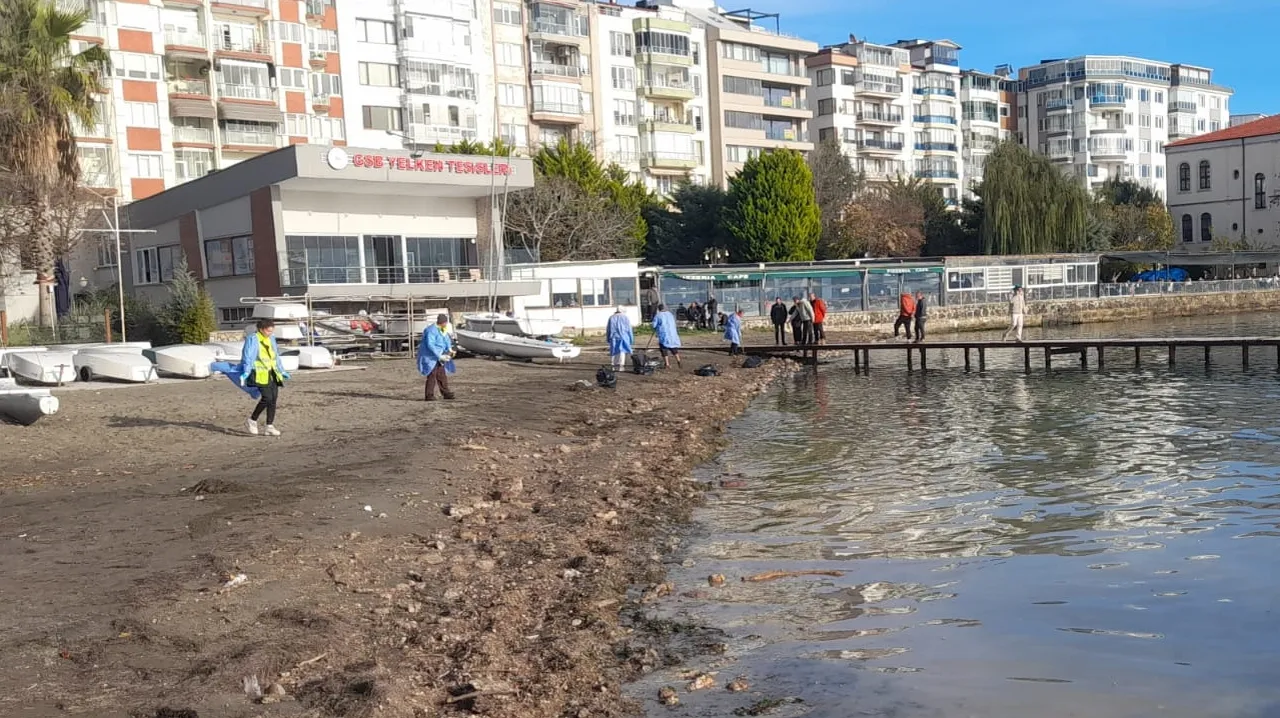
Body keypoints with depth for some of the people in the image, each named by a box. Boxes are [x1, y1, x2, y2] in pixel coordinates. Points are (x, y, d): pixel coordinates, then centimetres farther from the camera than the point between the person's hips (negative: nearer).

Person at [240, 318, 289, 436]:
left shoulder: (271, 339, 14)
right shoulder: (252, 339, -9)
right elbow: (248, 357, -14)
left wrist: (282, 371, 28)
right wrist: (246, 372, -25)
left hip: (272, 373, 7)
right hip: (260, 374, -7)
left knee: (273, 398, 2)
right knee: (267, 397, -16)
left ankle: (269, 426, 9)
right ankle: (252, 421, 3)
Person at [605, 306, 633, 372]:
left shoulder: (611, 318, 9)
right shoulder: (625, 318, 3)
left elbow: (608, 329, 9)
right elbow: (629, 329, 3)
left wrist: (608, 339, 16)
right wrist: (631, 339, 8)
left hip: (614, 337, 2)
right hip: (623, 337, -2)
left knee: (615, 351, 10)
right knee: (622, 351, -4)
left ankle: (615, 366, 10)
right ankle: (621, 366, -13)